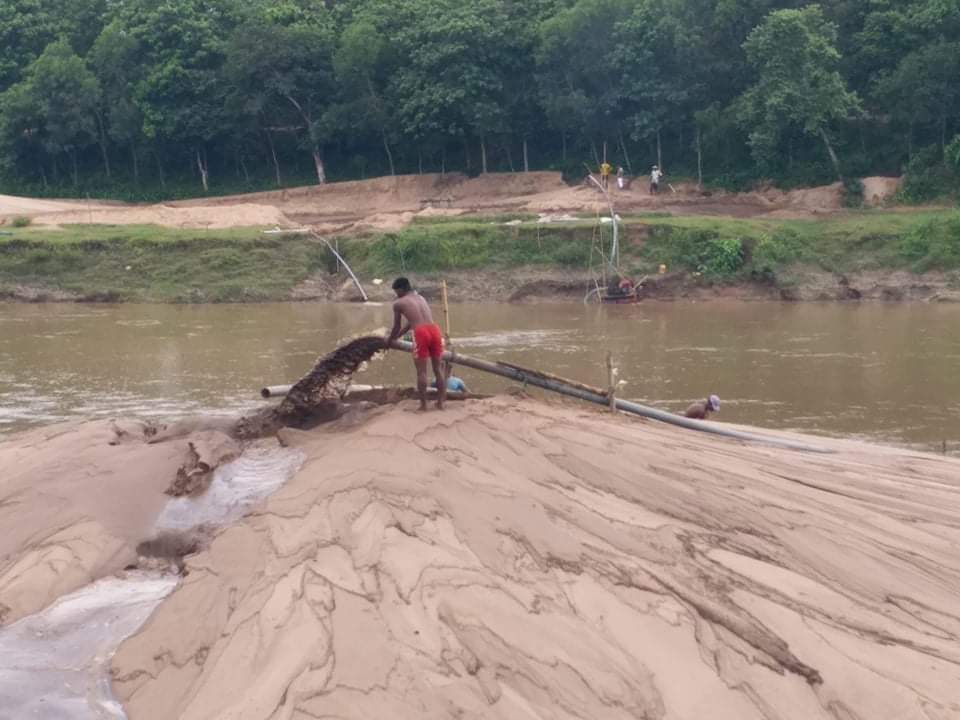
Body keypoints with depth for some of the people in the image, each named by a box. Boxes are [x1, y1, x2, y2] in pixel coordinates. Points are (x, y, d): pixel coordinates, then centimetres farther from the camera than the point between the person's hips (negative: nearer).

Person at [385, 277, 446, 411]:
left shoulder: (398, 303, 11)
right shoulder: (420, 297, 29)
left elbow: (397, 327, 17)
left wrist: (390, 340, 37)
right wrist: (396, 337, 47)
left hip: (421, 332, -5)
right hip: (434, 329, 5)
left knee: (421, 371, 3)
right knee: (438, 369, 13)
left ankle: (423, 404, 4)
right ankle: (441, 401, 15)